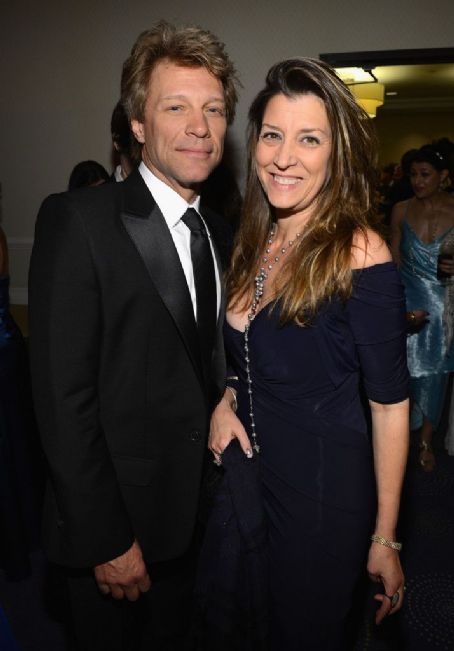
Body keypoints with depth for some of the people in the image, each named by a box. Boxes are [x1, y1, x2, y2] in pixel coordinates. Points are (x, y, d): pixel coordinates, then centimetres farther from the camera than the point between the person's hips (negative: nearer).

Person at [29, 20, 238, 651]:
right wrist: (106, 539, -17)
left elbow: (207, 372, 8)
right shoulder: (77, 219, -16)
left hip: (198, 518, 6)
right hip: (116, 528, -6)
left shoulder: (219, 234, 6)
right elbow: (63, 393, -19)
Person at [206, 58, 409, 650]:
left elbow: (390, 404, -16)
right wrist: (224, 399, -6)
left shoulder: (360, 255, -20)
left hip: (325, 491, -6)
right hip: (244, 468, 7)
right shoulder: (256, 239, 0)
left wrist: (385, 538, -11)